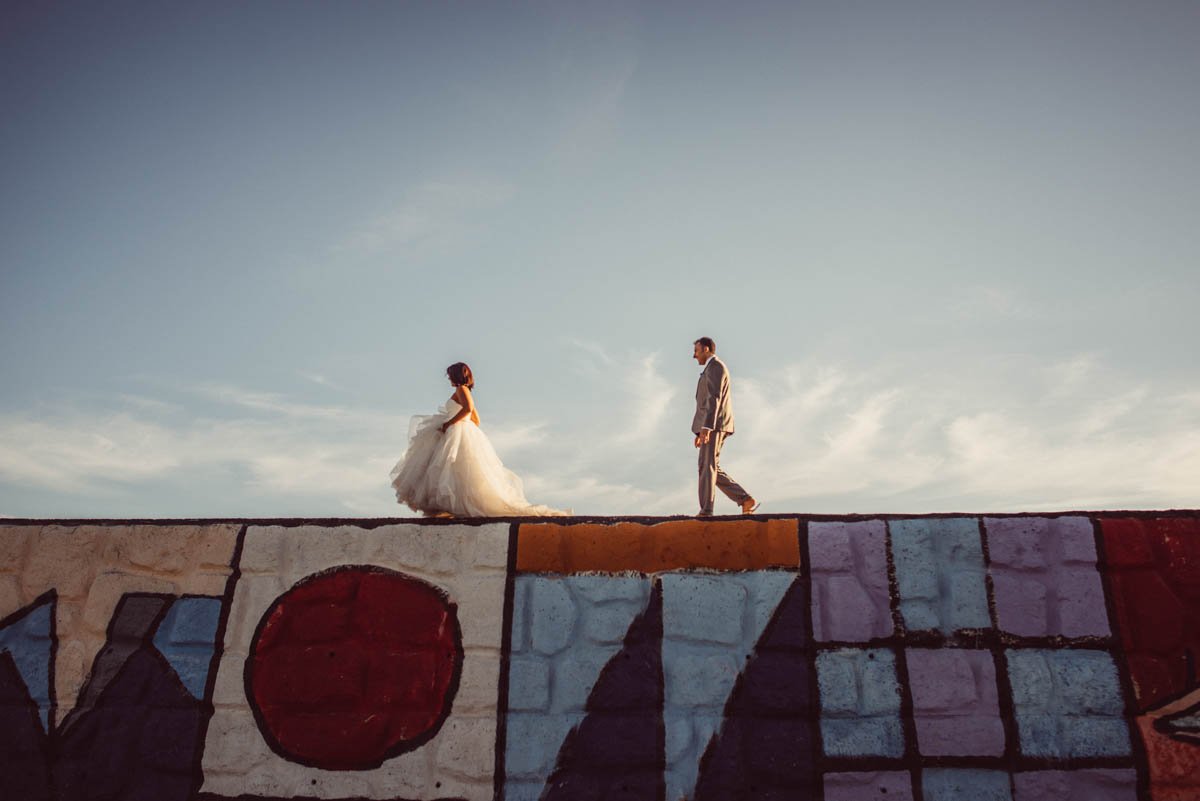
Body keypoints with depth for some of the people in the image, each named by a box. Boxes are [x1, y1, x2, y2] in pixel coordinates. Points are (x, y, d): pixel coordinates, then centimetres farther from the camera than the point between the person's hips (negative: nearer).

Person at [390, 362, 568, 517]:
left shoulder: (461, 389, -5)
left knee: (448, 470, -13)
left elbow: (468, 408, -23)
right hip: (469, 433, 10)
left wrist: (448, 423, -18)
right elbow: (476, 419, 25)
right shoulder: (467, 393, 23)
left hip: (460, 433, -10)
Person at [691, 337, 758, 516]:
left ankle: (706, 512, -12)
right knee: (711, 469, 6)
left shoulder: (715, 367, -7)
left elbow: (714, 399, -18)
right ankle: (745, 500, 2)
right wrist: (701, 432, 25)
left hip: (714, 424, -10)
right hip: (712, 426, 10)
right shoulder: (712, 371, 27)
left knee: (708, 467, -11)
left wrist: (705, 428, -25)